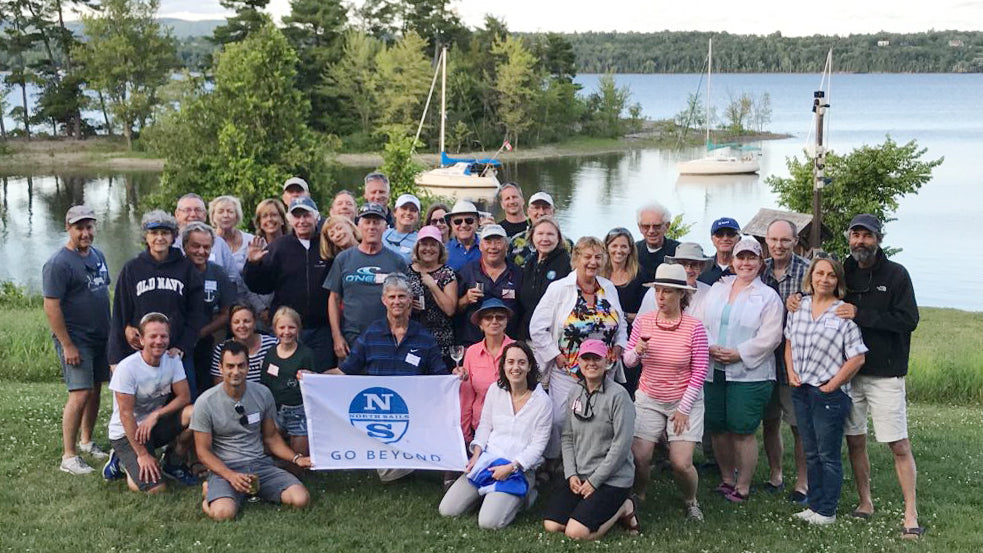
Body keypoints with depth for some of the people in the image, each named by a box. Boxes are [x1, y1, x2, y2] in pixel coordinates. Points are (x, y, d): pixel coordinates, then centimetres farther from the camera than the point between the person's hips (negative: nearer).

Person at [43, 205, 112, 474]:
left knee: (95, 390, 14)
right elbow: (51, 306, -17)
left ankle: (86, 441, 30)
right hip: (75, 339, -8)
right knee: (80, 394, -12)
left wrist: (110, 328, 17)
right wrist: (67, 345, -19)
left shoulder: (97, 255, 11)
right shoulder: (59, 263, -15)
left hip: (100, 336, 8)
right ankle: (68, 457, -5)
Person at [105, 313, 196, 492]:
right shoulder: (127, 368, -21)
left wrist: (156, 415, -24)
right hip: (126, 432, -5)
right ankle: (123, 460, 10)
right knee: (154, 488, -22)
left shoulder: (172, 361, -5)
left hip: (155, 425, 5)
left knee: (193, 413, -24)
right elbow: (126, 414, -19)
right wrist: (143, 454, -20)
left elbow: (184, 397, -8)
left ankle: (172, 465, 0)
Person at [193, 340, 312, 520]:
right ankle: (212, 490, 3)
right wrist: (231, 476, -19)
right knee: (223, 512, -34)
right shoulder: (206, 403, -7)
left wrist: (296, 458, -4)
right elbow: (203, 451, -4)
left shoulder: (263, 394, 3)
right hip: (225, 468, -3)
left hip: (261, 464, 3)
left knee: (301, 499, -21)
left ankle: (253, 490, 5)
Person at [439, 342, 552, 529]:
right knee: (447, 510, -6)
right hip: (487, 459, 4)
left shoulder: (542, 401, -8)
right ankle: (490, 492, 17)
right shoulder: (495, 390, 4)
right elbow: (484, 425, 11)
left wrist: (511, 468, -17)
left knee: (488, 522, -21)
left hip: (520, 468, -4)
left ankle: (521, 495, 6)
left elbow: (537, 445, -7)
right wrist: (477, 454, -5)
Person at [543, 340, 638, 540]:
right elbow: (567, 438, 10)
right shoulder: (575, 393, 8)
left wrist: (594, 481, -14)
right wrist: (571, 474, -4)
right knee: (551, 526, -9)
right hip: (579, 475, 6)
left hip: (612, 478, -6)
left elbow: (621, 446, -16)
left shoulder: (618, 395, -12)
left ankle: (622, 508, 4)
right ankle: (590, 507, 14)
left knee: (576, 532, -19)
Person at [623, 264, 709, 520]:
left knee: (681, 463, -10)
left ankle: (691, 501, 22)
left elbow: (699, 372, -7)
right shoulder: (643, 321, -4)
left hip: (684, 401, -2)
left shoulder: (694, 327, -11)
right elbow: (628, 361, 5)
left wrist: (684, 408, -8)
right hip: (648, 400, 2)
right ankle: (637, 497, 24)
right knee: (638, 457, -7)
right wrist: (637, 351, -18)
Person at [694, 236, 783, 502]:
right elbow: (699, 322, 9)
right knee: (717, 429, 8)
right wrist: (710, 348, -9)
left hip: (749, 374, -4)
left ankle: (742, 486, 10)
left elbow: (770, 337, -9)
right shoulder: (717, 289, 15)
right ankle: (726, 479, 25)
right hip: (713, 371, 4)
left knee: (742, 431, -4)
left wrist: (737, 354, -15)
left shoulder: (768, 296, 1)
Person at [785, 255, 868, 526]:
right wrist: (791, 371, 2)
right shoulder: (799, 307, 6)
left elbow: (856, 359, -12)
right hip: (801, 391, 6)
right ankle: (814, 505, 26)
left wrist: (830, 386, -11)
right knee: (811, 453, 15)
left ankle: (827, 511, 13)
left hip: (830, 393, -6)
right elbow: (789, 342, 16)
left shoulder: (845, 314, -11)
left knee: (828, 455, 4)